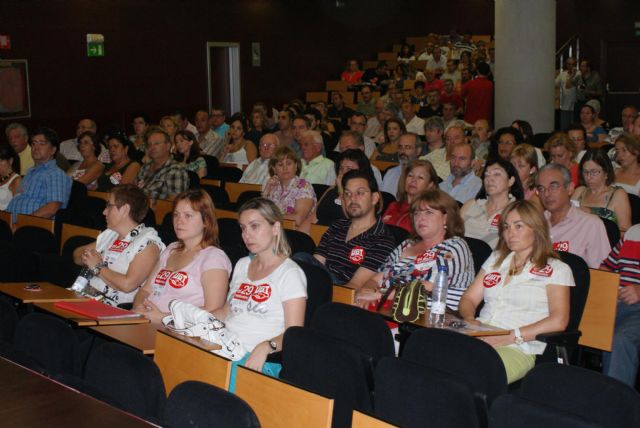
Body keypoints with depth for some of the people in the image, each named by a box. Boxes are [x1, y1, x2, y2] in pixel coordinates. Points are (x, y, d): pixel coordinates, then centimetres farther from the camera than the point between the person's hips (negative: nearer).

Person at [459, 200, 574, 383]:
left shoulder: (555, 270, 8)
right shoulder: (495, 259, 25)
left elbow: (558, 321, -6)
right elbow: (469, 298, 22)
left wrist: (511, 336, -14)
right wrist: (469, 320, -2)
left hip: (518, 349, -4)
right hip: (479, 339, 5)